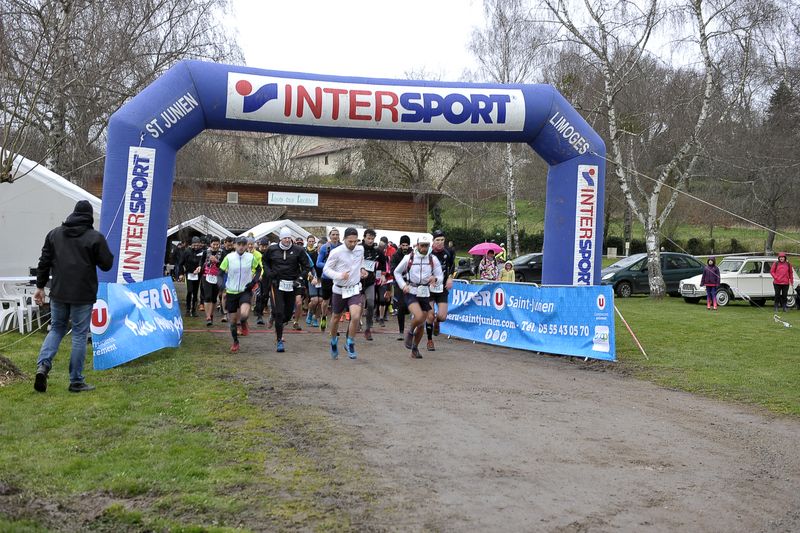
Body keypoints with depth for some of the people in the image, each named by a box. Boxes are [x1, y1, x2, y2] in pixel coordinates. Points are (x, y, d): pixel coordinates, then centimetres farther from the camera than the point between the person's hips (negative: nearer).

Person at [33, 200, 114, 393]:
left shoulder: (54, 234, 8)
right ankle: (76, 382, 7)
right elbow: (106, 265, -5)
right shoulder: (95, 237, -7)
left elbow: (44, 262, 10)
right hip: (83, 295, -4)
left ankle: (43, 364, -4)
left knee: (56, 329, 20)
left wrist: (40, 286, 17)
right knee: (80, 335, 3)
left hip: (58, 292, 4)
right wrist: (105, 251, 15)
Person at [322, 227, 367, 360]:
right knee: (336, 318, 15)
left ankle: (350, 344, 3)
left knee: (356, 317, -19)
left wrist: (362, 268, 4)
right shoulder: (336, 252, -15)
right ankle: (334, 341, 43)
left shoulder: (360, 249, 0)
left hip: (355, 289, 2)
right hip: (339, 290, -2)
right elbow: (326, 269, -10)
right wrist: (339, 275, -26)